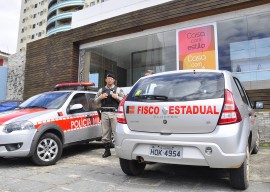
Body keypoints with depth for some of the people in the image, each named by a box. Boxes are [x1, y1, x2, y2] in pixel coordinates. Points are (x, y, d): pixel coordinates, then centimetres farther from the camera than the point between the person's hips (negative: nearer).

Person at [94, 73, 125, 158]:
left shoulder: (118, 90, 11)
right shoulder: (101, 90, 19)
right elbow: (95, 101, 18)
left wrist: (117, 97, -9)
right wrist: (100, 97, 0)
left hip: (114, 113, -3)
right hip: (104, 113, 3)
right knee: (105, 132, 5)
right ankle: (107, 150, 15)